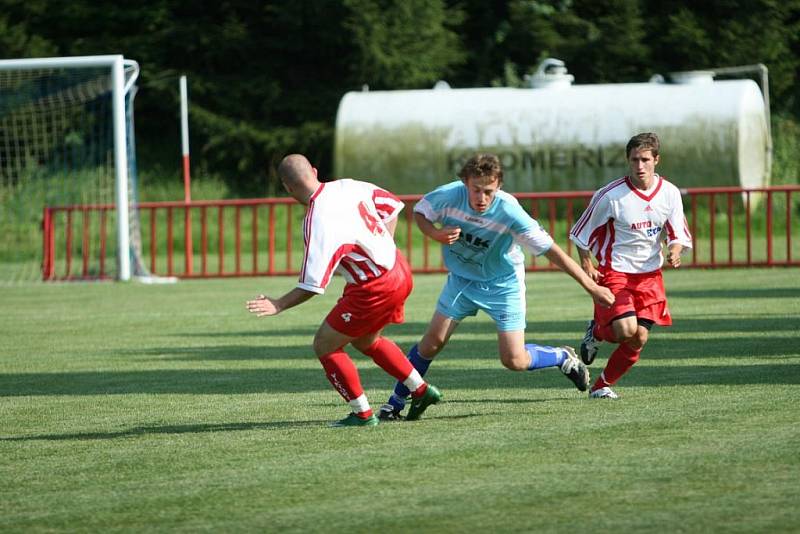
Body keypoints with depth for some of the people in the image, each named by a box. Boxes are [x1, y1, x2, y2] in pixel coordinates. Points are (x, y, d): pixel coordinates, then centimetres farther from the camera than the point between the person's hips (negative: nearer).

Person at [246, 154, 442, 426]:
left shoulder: (318, 223, -25)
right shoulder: (348, 187, -2)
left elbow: (313, 285, -25)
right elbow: (392, 206, 12)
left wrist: (279, 305, -15)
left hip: (374, 289, -9)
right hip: (399, 270, 9)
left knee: (324, 345, 5)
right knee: (365, 340, 29)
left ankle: (363, 414, 11)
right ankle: (421, 391, 34)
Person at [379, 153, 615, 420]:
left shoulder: (509, 212, -32)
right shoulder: (449, 196, -24)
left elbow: (551, 250, -30)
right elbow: (419, 211, -1)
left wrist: (591, 286, -31)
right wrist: (436, 234, -24)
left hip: (503, 285, -3)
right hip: (461, 279, 3)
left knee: (515, 361, -8)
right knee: (432, 343, -3)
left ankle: (564, 358, 22)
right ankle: (395, 403, 13)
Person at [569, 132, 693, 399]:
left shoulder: (670, 193, -3)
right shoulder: (610, 195, -14)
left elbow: (678, 234, 6)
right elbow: (581, 232, -2)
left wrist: (675, 252, -16)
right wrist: (587, 266, -11)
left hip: (650, 274, 4)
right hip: (614, 272, -4)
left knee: (639, 338, -2)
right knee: (626, 331, -21)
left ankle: (602, 386, 18)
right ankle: (597, 331, 15)